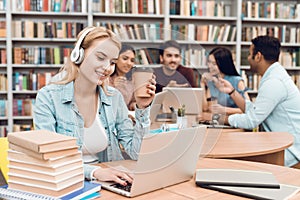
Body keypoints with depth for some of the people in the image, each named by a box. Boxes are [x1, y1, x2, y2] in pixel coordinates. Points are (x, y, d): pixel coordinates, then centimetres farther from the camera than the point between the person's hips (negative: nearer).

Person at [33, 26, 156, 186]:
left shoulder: (114, 98, 3)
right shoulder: (48, 97, -7)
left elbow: (136, 153, 2)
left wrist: (142, 109, -8)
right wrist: (93, 172, -29)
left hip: (107, 184, 2)